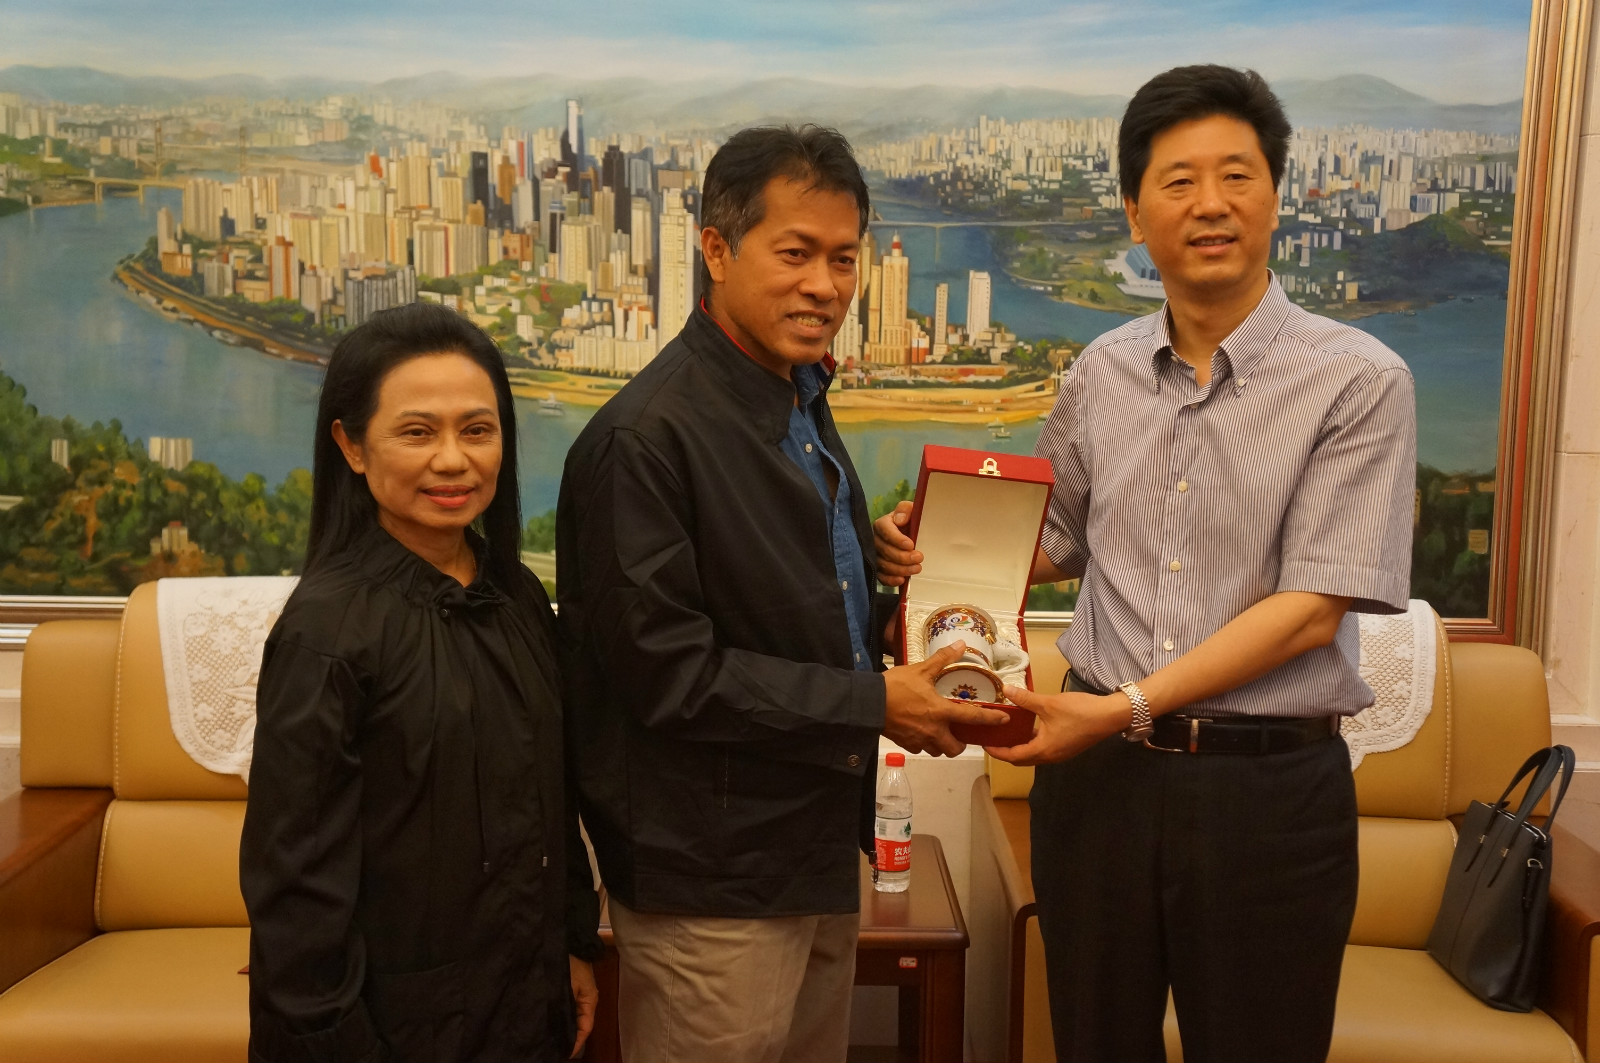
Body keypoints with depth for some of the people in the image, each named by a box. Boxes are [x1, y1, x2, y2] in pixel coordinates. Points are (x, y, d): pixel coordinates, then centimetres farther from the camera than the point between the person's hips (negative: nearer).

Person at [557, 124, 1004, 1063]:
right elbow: (664, 671, -22)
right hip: (713, 882, -8)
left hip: (820, 845, 9)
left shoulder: (801, 403, 9)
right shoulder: (645, 436, -21)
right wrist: (873, 704, -19)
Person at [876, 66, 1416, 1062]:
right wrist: (937, 552, -2)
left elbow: (1313, 608, -14)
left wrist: (1125, 706, -18)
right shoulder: (1101, 374, 6)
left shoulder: (1358, 382, -9)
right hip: (1099, 770, 4)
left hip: (1270, 788, -3)